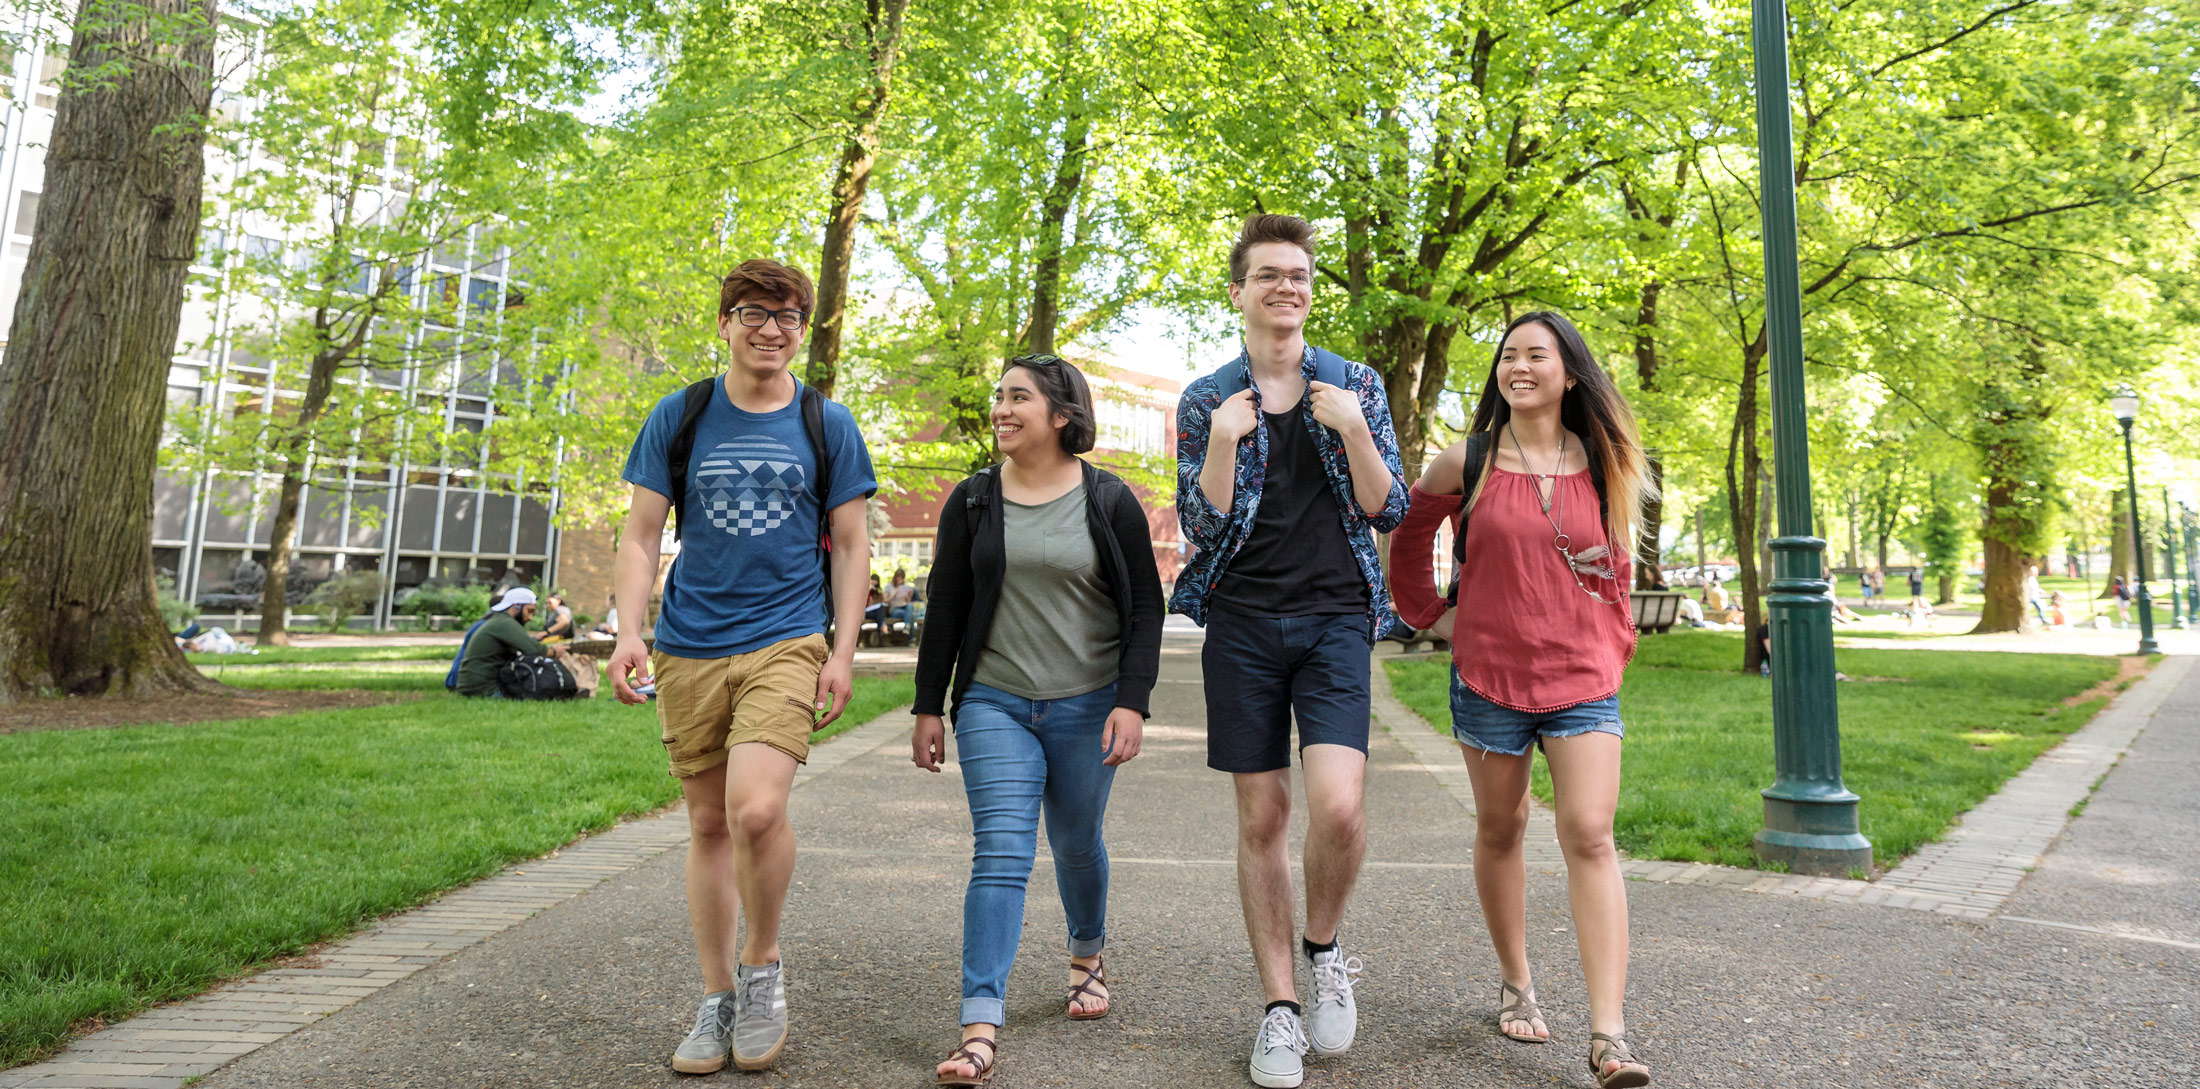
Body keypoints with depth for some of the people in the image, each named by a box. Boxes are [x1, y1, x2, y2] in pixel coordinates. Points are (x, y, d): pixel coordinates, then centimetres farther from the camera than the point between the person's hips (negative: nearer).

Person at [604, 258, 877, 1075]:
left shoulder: (828, 426, 4)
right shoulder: (679, 417, 7)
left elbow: (850, 546, 5)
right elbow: (641, 534, 7)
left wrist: (843, 651, -2)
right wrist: (628, 630, -6)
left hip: (785, 644, -2)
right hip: (689, 650, 2)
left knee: (756, 809, -21)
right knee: (708, 823, 9)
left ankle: (763, 963, 6)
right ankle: (718, 999, 24)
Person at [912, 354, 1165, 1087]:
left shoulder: (1109, 500, -1)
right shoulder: (972, 501, 4)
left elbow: (1145, 607, -1)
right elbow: (945, 608, 6)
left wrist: (1132, 701, -10)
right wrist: (929, 707, 5)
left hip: (1087, 706, 0)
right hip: (994, 704, 1)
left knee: (1076, 843, 14)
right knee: (1000, 854, -9)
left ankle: (1087, 955, 43)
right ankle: (980, 1030, -8)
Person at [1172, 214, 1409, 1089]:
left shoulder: (1356, 386, 9)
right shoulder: (1206, 401, 8)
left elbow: (1389, 512, 4)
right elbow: (1199, 524, 2)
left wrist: (1354, 432, -11)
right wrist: (1222, 446, -13)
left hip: (1335, 618, 0)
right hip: (1242, 624, 1)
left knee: (1337, 804, -17)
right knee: (1261, 819, 4)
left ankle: (1324, 950, 14)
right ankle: (1280, 1008, 19)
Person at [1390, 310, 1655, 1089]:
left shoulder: (1605, 468, 5)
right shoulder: (1466, 464, -1)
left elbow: (1618, 567, 17)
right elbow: (1409, 539, 12)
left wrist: (1615, 648, 12)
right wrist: (1435, 614, 9)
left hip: (1582, 682, 1)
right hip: (1488, 677, 0)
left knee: (1590, 837, -9)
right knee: (1500, 830, 11)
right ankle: (1516, 985, 31)